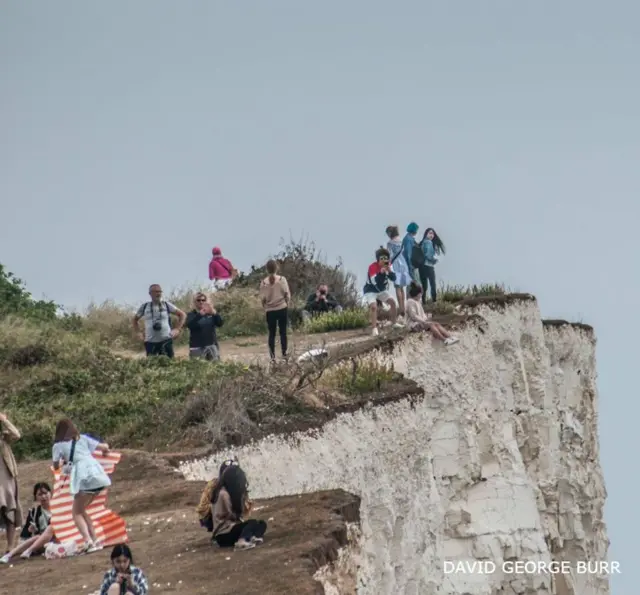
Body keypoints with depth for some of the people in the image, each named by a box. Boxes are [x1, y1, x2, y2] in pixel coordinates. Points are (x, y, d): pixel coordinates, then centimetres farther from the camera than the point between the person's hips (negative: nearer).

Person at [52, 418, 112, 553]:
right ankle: (94, 541, 11)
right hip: (98, 474, 5)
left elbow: (56, 466, 15)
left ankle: (88, 541, -18)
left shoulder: (58, 446, 11)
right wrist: (104, 450, 43)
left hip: (84, 477, -5)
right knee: (81, 510, 21)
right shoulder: (83, 438, 21)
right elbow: (105, 447, 20)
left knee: (76, 512, 6)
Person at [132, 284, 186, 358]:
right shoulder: (145, 307, 7)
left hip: (166, 341, -1)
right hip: (150, 342, 1)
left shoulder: (166, 305, 4)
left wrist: (177, 329, 1)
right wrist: (138, 333, 10)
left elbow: (182, 315, 10)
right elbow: (135, 319, 22)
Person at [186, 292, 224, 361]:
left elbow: (220, 323, -3)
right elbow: (189, 325, -18)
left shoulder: (211, 313, 11)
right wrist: (200, 314, -31)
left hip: (212, 345, 3)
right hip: (197, 347, -3)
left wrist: (214, 313, -22)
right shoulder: (192, 314, 2)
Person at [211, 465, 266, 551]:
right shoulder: (223, 494, -15)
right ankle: (242, 541, -49)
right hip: (224, 535, -9)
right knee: (252, 523, -25)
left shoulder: (232, 493, 15)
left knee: (261, 524, 1)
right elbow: (232, 516, -13)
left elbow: (244, 511, 9)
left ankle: (250, 538, -28)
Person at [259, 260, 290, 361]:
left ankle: (272, 356, 3)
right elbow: (287, 294, -4)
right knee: (283, 332, 7)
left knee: (272, 333, 6)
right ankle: (284, 354, 5)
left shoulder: (264, 282, -5)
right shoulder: (282, 279, -7)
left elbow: (262, 298, -2)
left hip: (270, 311, 1)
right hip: (282, 308, -1)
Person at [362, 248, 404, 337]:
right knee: (374, 307, -24)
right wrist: (381, 272, -46)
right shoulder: (372, 267, -28)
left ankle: (394, 323, 17)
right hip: (371, 291, -6)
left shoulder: (388, 265, -8)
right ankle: (374, 328, -23)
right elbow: (374, 281, -36)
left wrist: (389, 271, -33)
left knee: (392, 302, 0)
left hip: (382, 289, 6)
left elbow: (393, 278, -15)